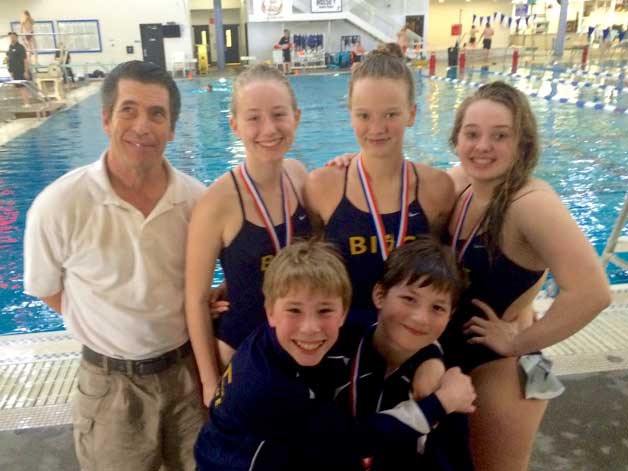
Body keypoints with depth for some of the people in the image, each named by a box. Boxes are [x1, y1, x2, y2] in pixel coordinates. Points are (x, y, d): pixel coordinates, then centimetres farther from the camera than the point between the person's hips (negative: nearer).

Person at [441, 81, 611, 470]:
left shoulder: (531, 202, -27)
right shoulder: (458, 181, -7)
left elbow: (592, 292, -38)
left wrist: (519, 343, -25)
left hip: (502, 366, -6)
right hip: (449, 351, 6)